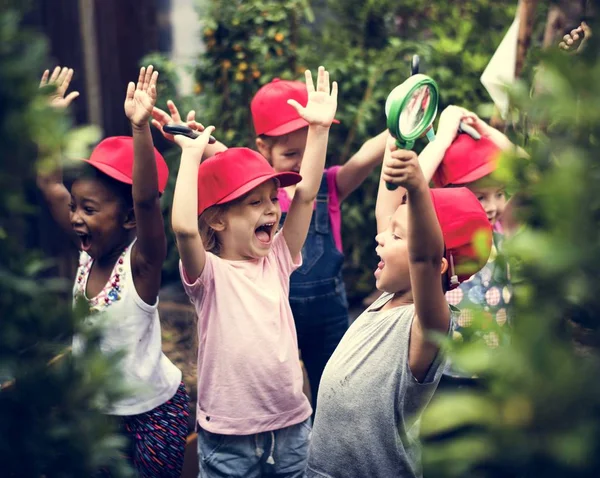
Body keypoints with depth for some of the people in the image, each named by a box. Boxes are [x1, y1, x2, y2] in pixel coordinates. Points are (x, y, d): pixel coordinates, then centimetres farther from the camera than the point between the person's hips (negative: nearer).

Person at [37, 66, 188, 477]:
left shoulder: (141, 262, -22)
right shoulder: (87, 253, -6)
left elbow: (146, 199, -39)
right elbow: (50, 184, -3)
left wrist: (141, 126, -48)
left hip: (155, 408, -6)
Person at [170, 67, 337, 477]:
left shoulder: (277, 259, 3)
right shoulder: (209, 273, -12)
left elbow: (306, 194, -3)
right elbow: (184, 227, -31)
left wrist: (319, 128, -8)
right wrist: (192, 153, -25)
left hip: (292, 426, 5)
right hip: (229, 438, -4)